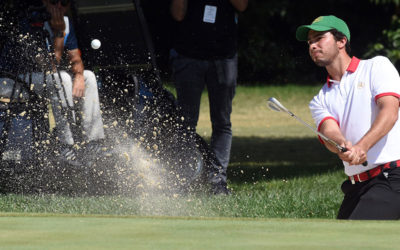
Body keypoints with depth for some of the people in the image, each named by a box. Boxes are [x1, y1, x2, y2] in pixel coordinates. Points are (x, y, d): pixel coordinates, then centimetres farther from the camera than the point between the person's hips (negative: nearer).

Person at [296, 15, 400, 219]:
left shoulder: (377, 66, 5)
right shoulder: (320, 100, 19)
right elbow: (329, 131, -2)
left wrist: (362, 146, -29)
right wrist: (343, 147, -28)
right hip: (356, 186, 7)